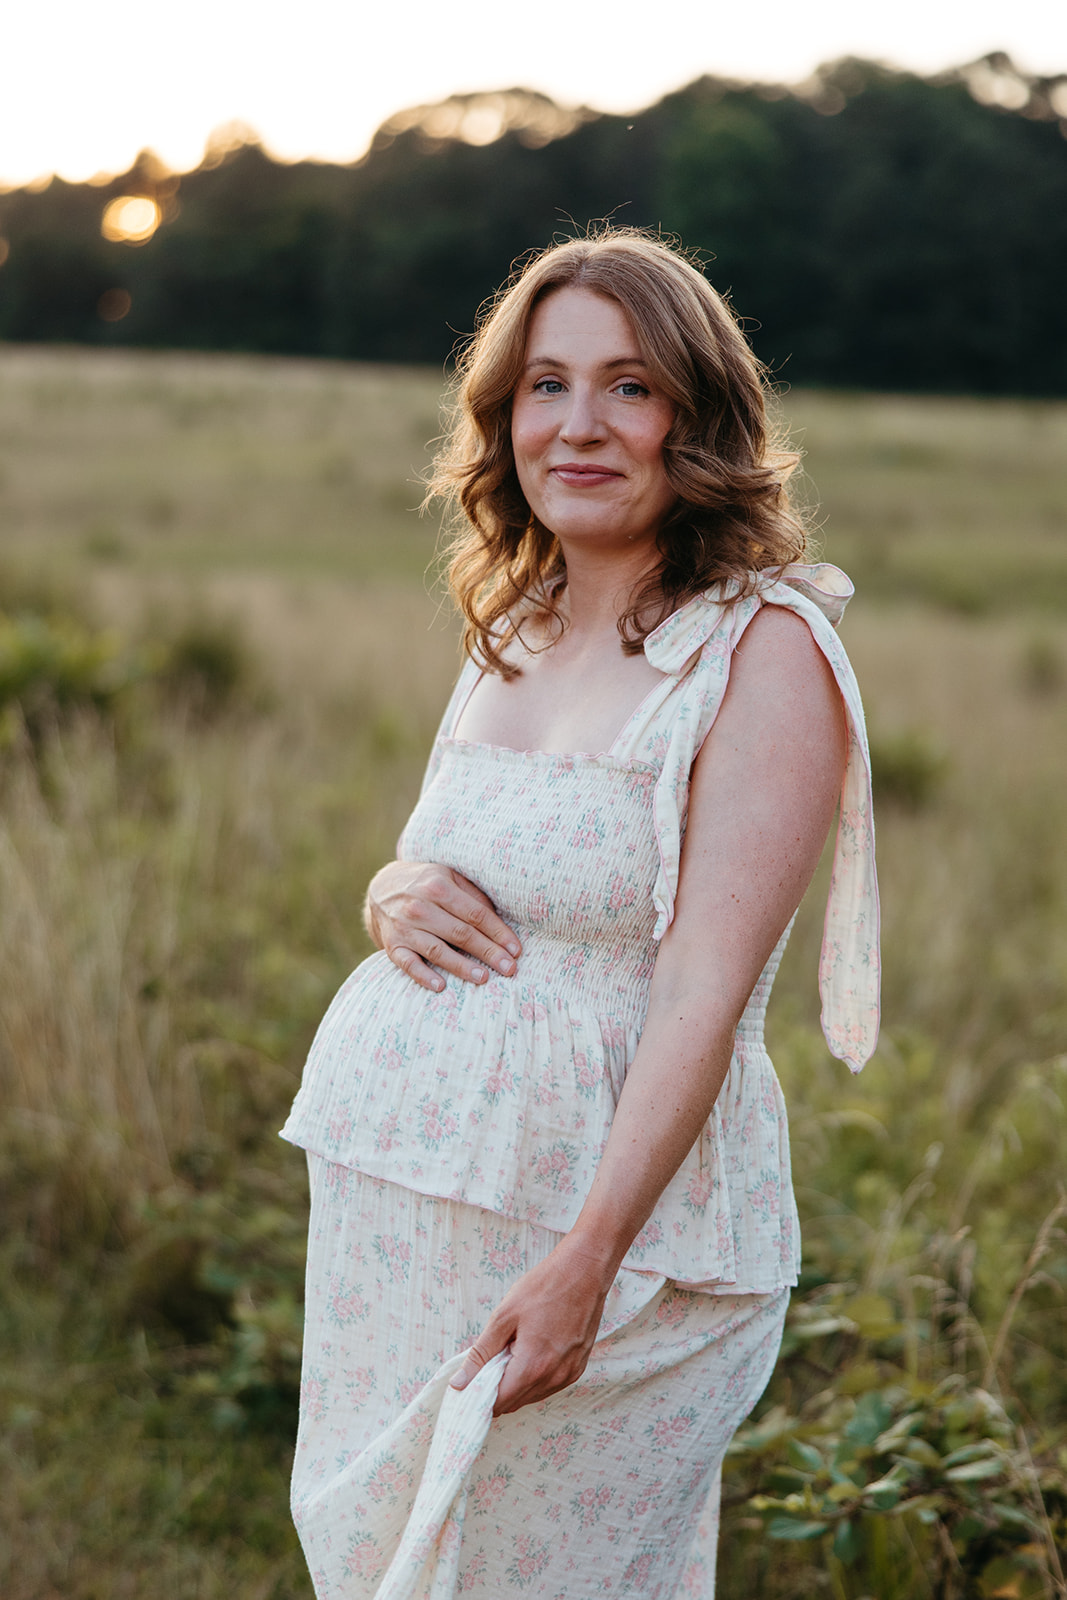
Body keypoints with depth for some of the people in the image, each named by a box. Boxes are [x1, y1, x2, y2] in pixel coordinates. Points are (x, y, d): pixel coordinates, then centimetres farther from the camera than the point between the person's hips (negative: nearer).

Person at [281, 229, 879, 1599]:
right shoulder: (513, 635, 10)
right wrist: (394, 896, -4)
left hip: (611, 1212, -7)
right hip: (400, 1201, 7)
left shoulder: (763, 651, -12)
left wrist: (589, 1258, -27)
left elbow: (708, 990, -19)